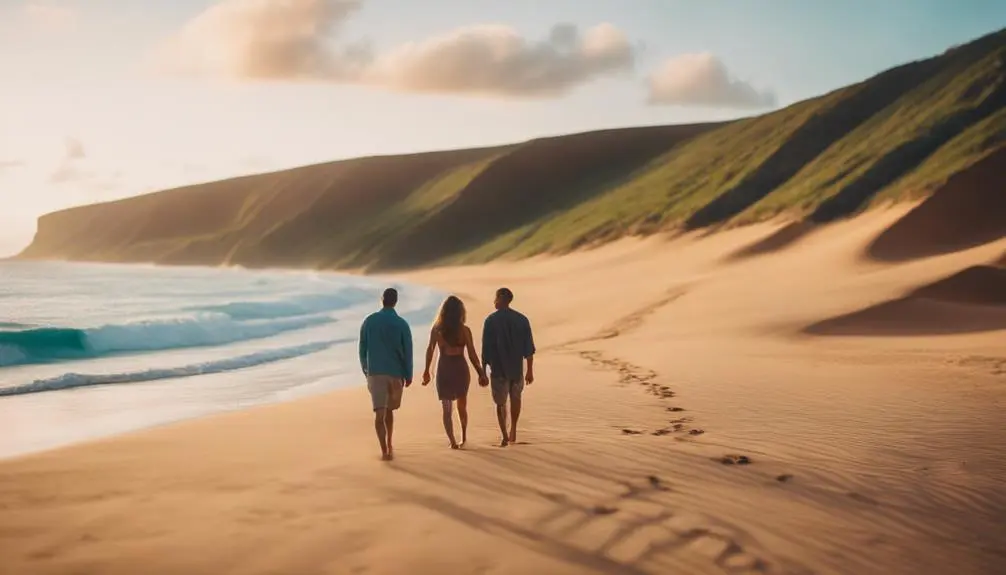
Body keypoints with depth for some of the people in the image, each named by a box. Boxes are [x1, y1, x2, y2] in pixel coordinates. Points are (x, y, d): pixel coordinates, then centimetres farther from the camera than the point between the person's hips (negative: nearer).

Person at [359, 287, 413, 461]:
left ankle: (384, 450, -15)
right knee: (389, 409, 19)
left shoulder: (369, 321, 0)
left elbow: (363, 348, 6)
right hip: (395, 372, 0)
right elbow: (408, 352, -4)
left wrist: (365, 369, 19)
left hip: (375, 372, 0)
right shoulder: (401, 324, -5)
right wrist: (409, 375, 5)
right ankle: (389, 446, 27)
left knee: (379, 412, -5)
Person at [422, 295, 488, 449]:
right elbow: (472, 355, -9)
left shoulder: (437, 329, -6)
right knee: (462, 405, 22)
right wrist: (481, 374, 1)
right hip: (460, 369, 0)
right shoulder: (464, 330, -10)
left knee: (447, 408, 7)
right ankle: (464, 436, 34)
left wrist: (427, 371, 13)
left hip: (444, 370, 0)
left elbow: (430, 351, 1)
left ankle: (452, 441, -6)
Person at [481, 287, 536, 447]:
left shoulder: (491, 320, -8)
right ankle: (513, 430, 26)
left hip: (498, 369, -3)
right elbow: (529, 348, 1)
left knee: (501, 403, 7)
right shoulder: (522, 319, 0)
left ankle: (505, 437, 0)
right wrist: (530, 371, 7)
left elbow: (486, 348, -7)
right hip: (517, 368, 3)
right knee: (515, 398, 23)